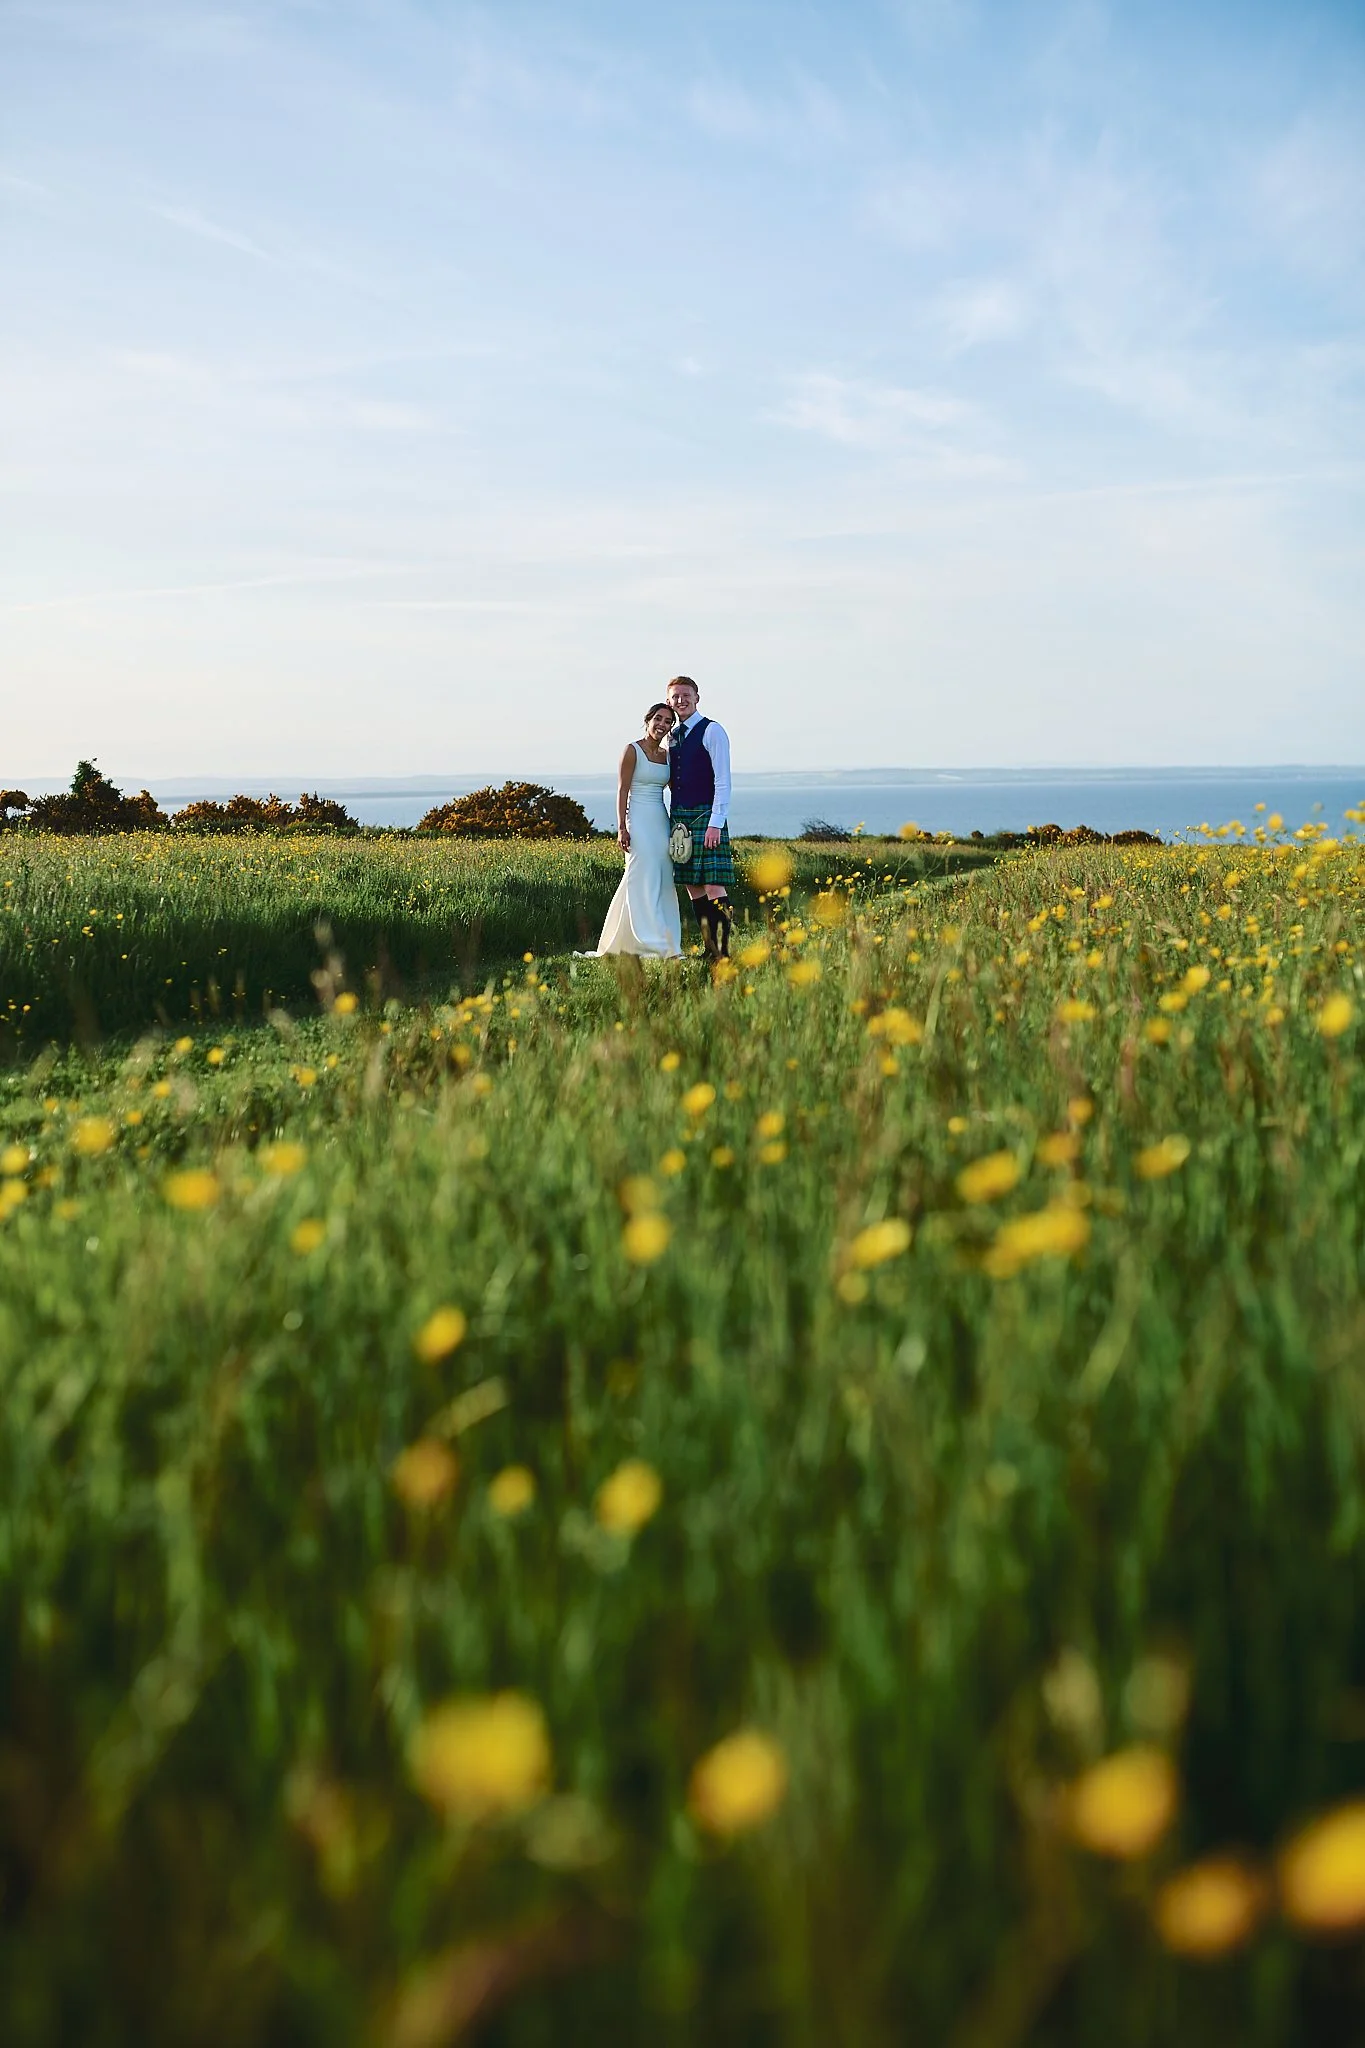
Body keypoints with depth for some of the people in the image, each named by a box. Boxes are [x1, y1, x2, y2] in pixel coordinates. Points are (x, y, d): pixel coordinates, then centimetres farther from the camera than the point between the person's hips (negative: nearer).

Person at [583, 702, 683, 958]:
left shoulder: (666, 754, 12)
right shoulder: (633, 751, -5)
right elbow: (622, 790, -8)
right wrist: (621, 828, -15)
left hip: (661, 822, 7)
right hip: (639, 821, -7)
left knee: (663, 883, 5)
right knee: (645, 881, -8)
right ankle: (656, 946, -9)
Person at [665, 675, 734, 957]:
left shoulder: (712, 731, -5)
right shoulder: (672, 736, 16)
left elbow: (723, 780, -10)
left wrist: (716, 823, -18)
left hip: (705, 817, -7)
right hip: (679, 818, 7)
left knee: (714, 886, -12)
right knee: (692, 887, 8)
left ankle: (723, 951, -12)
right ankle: (709, 947, 13)